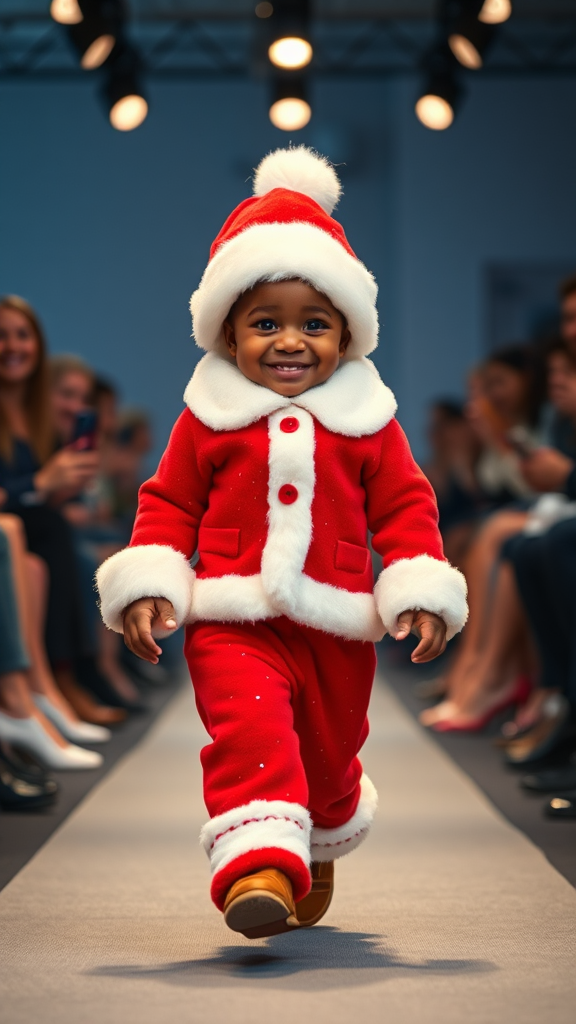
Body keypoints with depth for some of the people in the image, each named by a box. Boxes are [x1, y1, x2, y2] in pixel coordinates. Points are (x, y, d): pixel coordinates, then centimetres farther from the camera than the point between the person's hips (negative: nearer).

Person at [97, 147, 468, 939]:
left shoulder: (366, 421, 4)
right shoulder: (209, 419, 2)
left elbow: (405, 505, 6)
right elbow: (168, 502, 7)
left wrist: (421, 591, -5)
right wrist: (148, 584, -4)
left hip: (337, 627, 2)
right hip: (234, 622, -2)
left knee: (330, 749, 17)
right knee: (249, 725, -27)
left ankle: (321, 843, 46)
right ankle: (258, 861, -36)